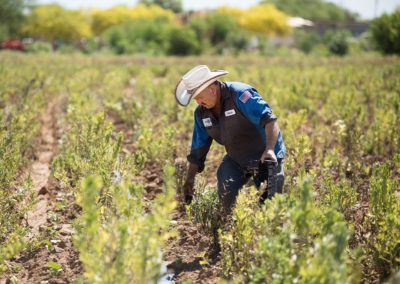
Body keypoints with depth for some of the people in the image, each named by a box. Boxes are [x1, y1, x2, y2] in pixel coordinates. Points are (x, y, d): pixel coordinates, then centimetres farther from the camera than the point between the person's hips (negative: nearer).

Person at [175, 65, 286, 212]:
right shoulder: (201, 113, -2)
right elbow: (198, 149, 8)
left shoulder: (240, 94, -24)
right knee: (225, 192, -20)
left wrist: (270, 149, -47)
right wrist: (190, 179, 7)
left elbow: (269, 120, -33)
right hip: (235, 159, 5)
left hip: (267, 156, -5)